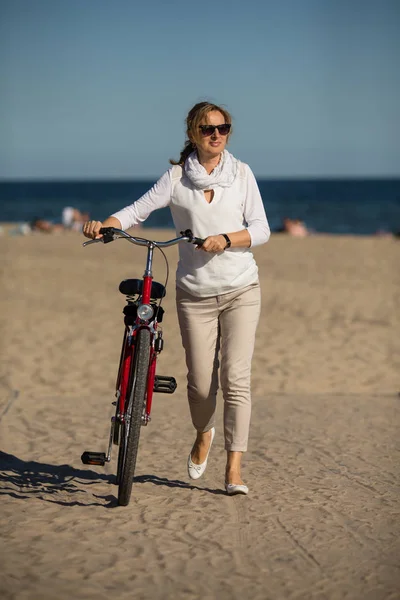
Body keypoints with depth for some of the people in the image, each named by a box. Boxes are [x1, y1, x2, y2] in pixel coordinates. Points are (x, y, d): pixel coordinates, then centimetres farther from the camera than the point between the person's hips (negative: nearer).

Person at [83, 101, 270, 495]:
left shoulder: (241, 173, 3)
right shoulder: (177, 177, 2)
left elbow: (261, 229, -1)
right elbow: (139, 210, -5)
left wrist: (226, 239, -18)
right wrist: (104, 224, -22)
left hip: (240, 290, 0)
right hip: (195, 294, 0)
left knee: (235, 378, -9)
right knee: (200, 381, 2)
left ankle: (234, 469, -4)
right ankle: (203, 434, 35)